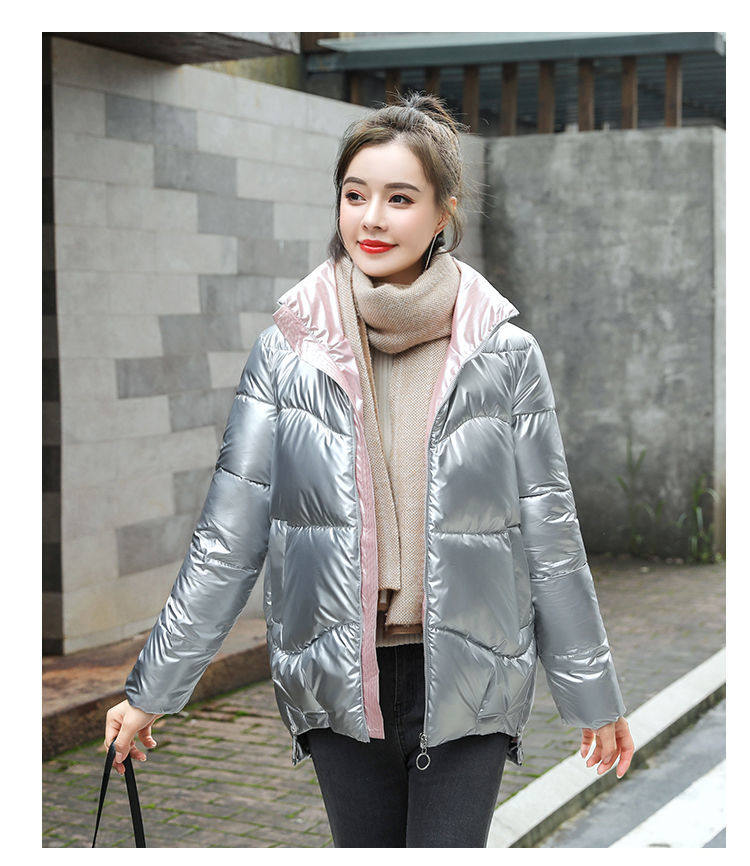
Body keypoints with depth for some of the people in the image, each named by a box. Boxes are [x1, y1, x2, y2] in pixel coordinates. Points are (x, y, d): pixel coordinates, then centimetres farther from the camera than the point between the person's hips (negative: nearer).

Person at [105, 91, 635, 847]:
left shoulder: (503, 353, -5)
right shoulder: (289, 348, -3)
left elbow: (551, 540, 2)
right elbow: (228, 538, -1)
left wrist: (594, 696, 7)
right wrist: (151, 690, 0)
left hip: (466, 682, -1)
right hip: (339, 684, 1)